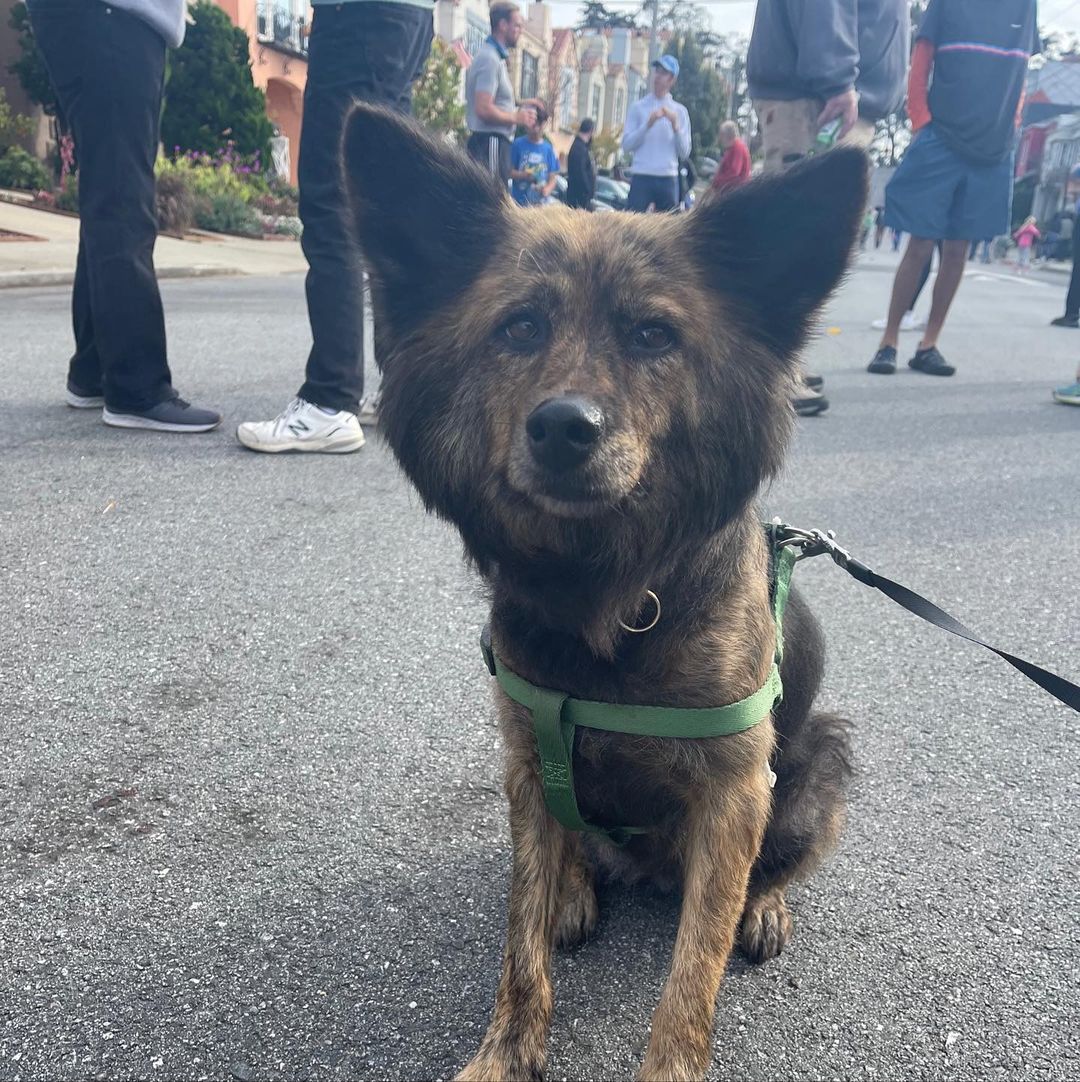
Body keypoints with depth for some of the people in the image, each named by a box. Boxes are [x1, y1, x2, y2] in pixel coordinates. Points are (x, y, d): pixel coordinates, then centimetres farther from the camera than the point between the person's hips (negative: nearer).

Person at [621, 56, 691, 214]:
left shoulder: (679, 111, 11)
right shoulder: (638, 107, 8)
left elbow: (684, 153, 7)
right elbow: (626, 144, -1)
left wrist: (675, 125, -7)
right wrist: (648, 124, -12)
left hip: (668, 178, 2)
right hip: (642, 177, -2)